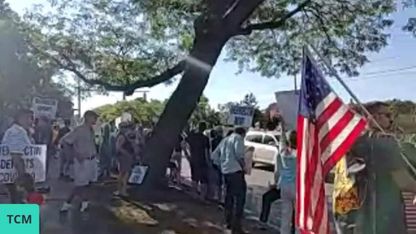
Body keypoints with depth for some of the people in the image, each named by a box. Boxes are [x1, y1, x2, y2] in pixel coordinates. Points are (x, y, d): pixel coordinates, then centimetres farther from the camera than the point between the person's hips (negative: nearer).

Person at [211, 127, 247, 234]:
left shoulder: (225, 140, 22)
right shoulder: (238, 138, -1)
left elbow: (214, 156, 21)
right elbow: (238, 152, -21)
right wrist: (243, 164, -8)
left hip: (225, 171, 8)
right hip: (235, 170, -8)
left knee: (229, 196, 19)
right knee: (239, 198, -5)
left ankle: (228, 222, 29)